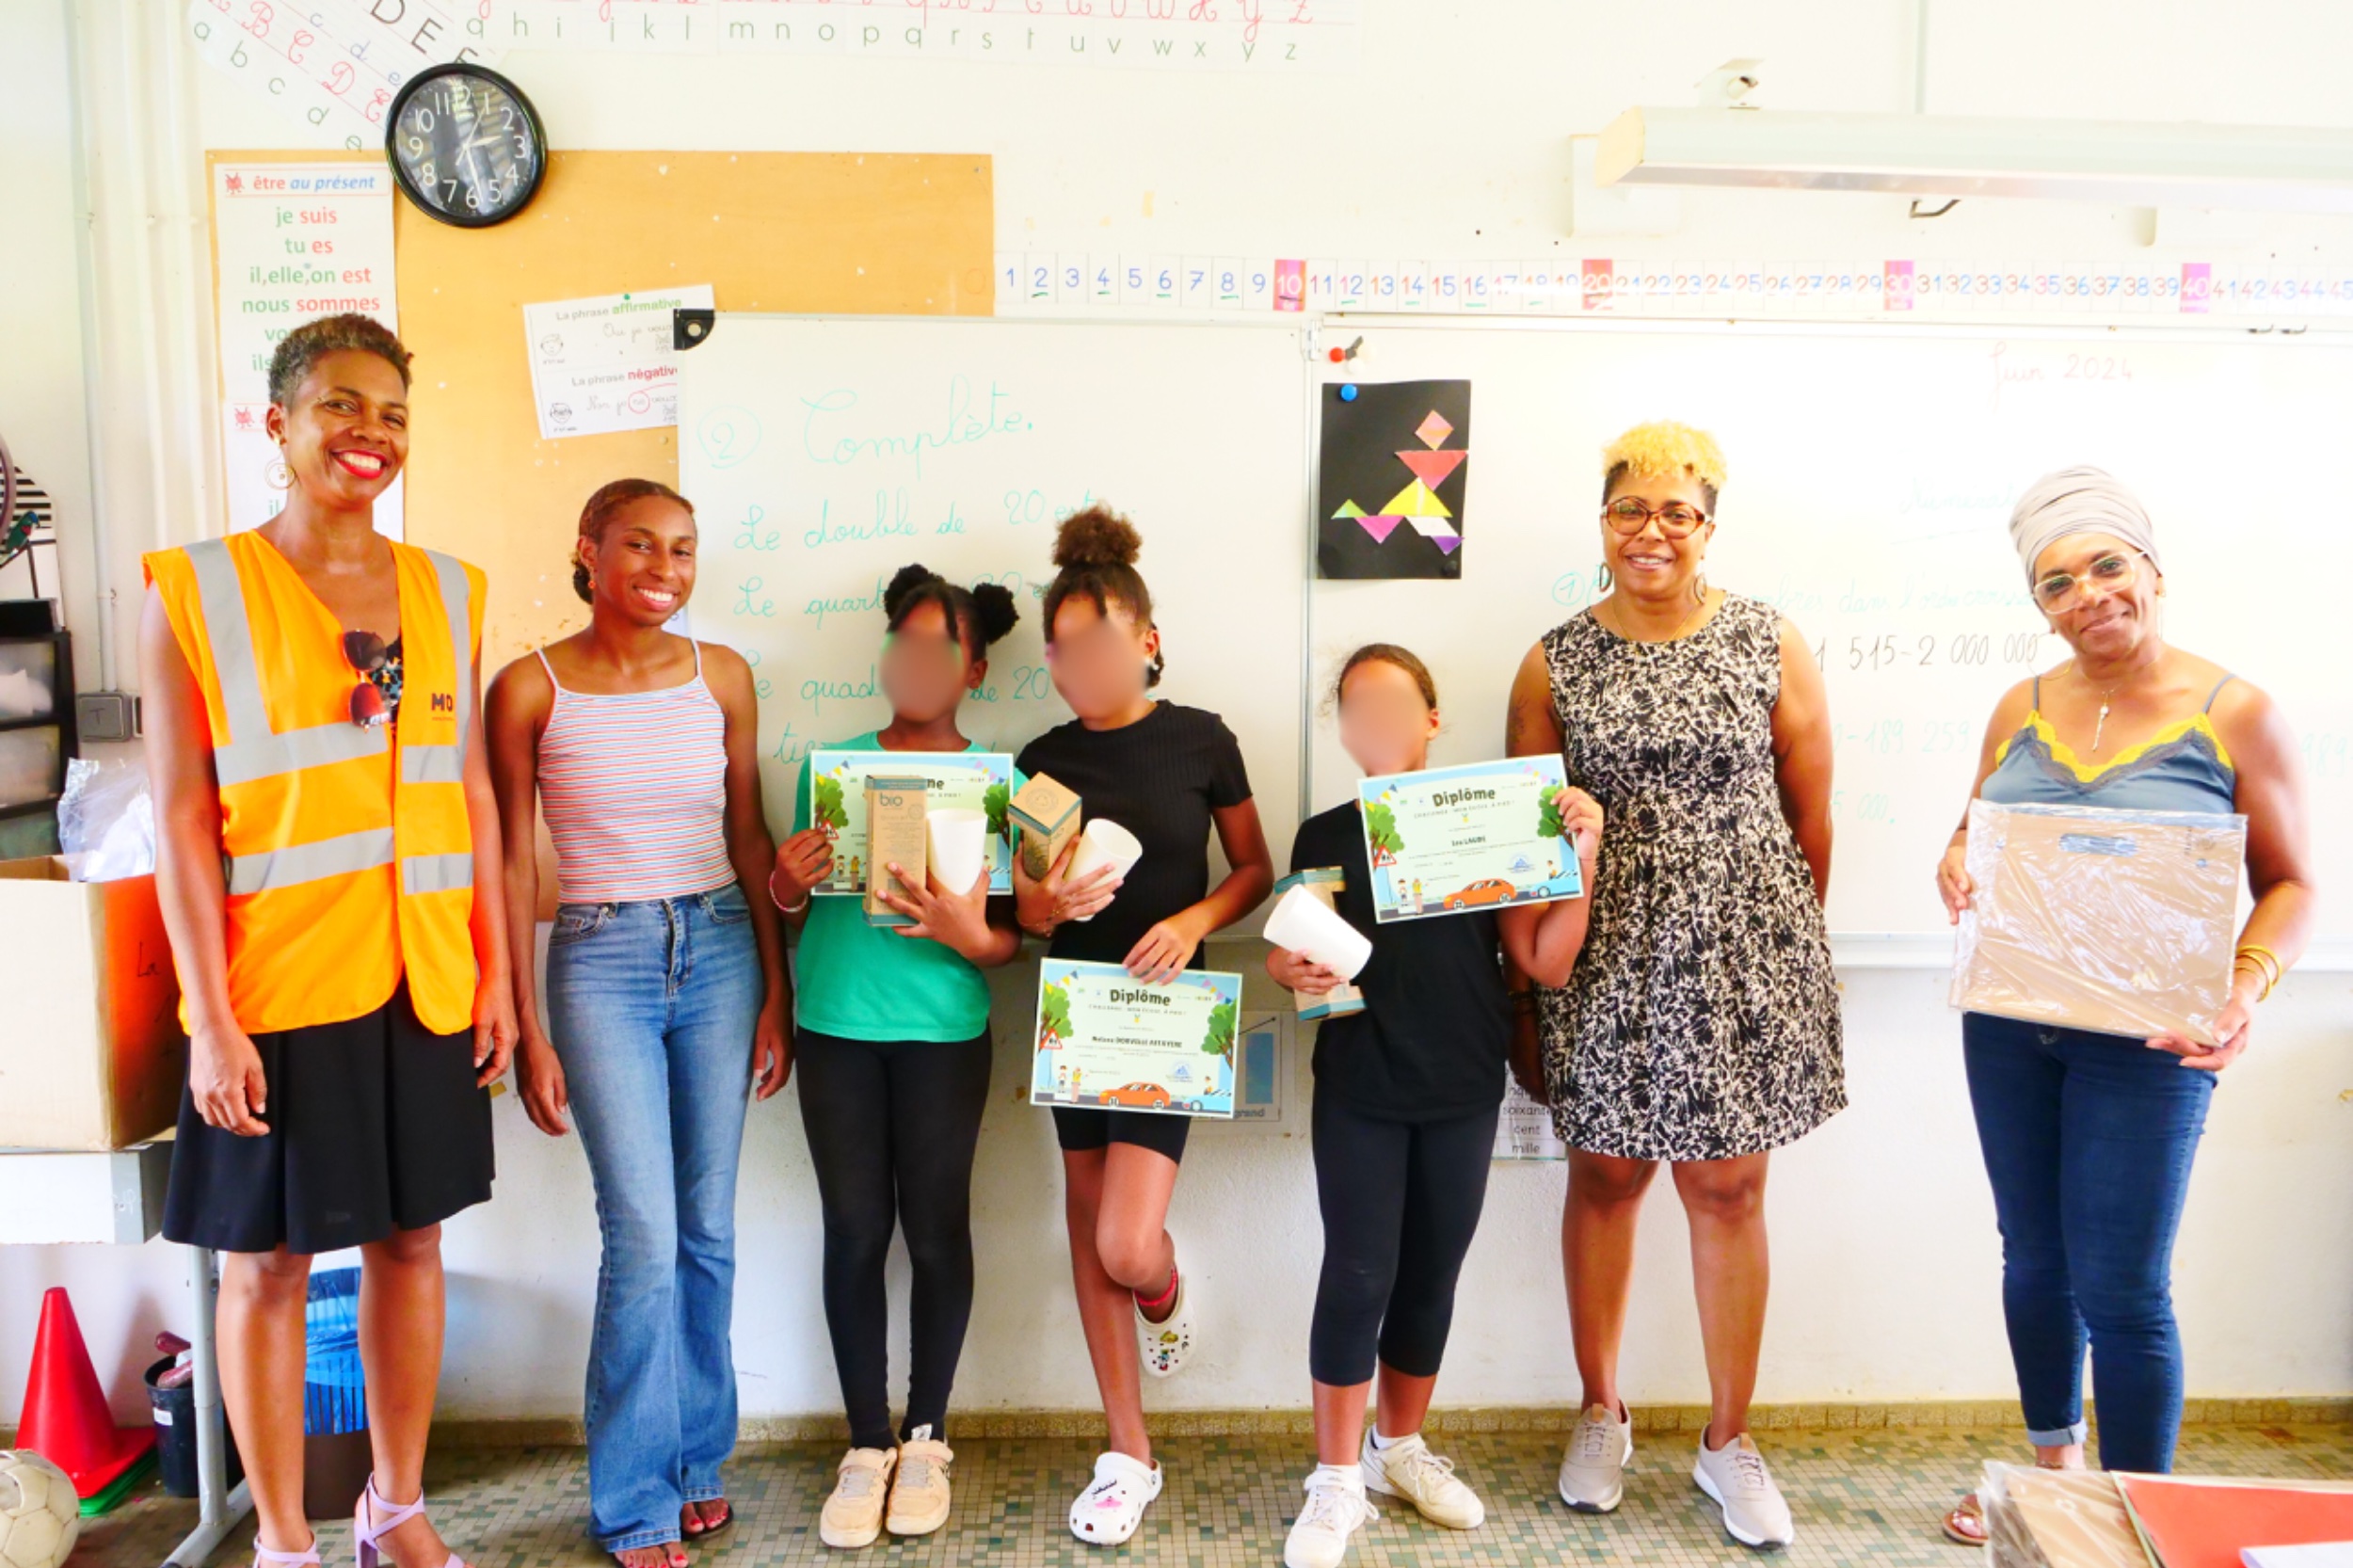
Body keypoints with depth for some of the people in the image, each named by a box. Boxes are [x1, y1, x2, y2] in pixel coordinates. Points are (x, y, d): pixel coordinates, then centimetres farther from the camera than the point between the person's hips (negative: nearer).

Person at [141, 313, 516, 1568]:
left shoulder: (444, 590, 8)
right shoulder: (195, 588, -3)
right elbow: (182, 817, -7)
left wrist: (495, 971, 7)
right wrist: (210, 1018, -11)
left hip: (423, 983, 4)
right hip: (277, 989, -3)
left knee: (410, 1239, 13)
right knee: (268, 1263, 8)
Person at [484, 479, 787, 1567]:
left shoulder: (720, 675, 4)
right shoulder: (531, 688, -4)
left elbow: (750, 837, 8)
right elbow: (513, 864, -2)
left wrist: (776, 992, 5)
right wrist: (528, 1029, -4)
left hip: (719, 948, 3)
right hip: (601, 959, -3)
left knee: (709, 1230, 9)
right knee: (644, 1240, -4)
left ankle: (697, 1459, 28)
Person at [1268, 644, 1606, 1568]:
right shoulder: (1325, 836, -1)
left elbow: (1547, 966, -4)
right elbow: (1294, 957, 7)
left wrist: (1580, 860, -15)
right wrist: (1293, 970, -16)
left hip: (1464, 1092, 1)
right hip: (1358, 1092, -1)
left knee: (1431, 1276, 13)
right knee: (1358, 1277, -1)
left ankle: (1400, 1447, 33)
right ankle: (1337, 1481, 14)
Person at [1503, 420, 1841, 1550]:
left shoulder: (1770, 645, 1)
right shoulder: (1553, 664, 2)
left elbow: (1813, 819, 6)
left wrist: (1788, 939, 8)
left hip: (1741, 960, 0)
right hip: (1605, 959, 1)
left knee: (1728, 1191, 8)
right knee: (1604, 1176, 11)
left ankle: (1728, 1439, 26)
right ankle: (1601, 1413, 31)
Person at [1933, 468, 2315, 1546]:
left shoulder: (2236, 716, -7)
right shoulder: (2021, 709, 4)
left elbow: (2290, 882, -3)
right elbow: (1974, 830, 15)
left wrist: (2246, 985, -21)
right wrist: (1958, 866, -9)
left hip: (2145, 1042, -4)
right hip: (2008, 1023, 4)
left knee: (2121, 1291, -2)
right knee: (2034, 1258, 17)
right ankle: (2053, 1466, 38)